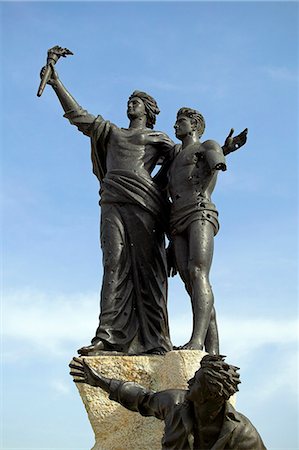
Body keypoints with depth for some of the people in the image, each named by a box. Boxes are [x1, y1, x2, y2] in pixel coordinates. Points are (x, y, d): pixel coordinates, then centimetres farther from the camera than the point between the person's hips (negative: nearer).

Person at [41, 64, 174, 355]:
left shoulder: (158, 138, 22)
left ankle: (153, 339, -14)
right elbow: (77, 115, 29)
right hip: (113, 204, 3)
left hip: (144, 203, -3)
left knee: (146, 268, -10)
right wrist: (57, 83, 26)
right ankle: (108, 336, -21)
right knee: (114, 266, -11)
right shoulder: (111, 132, 31)